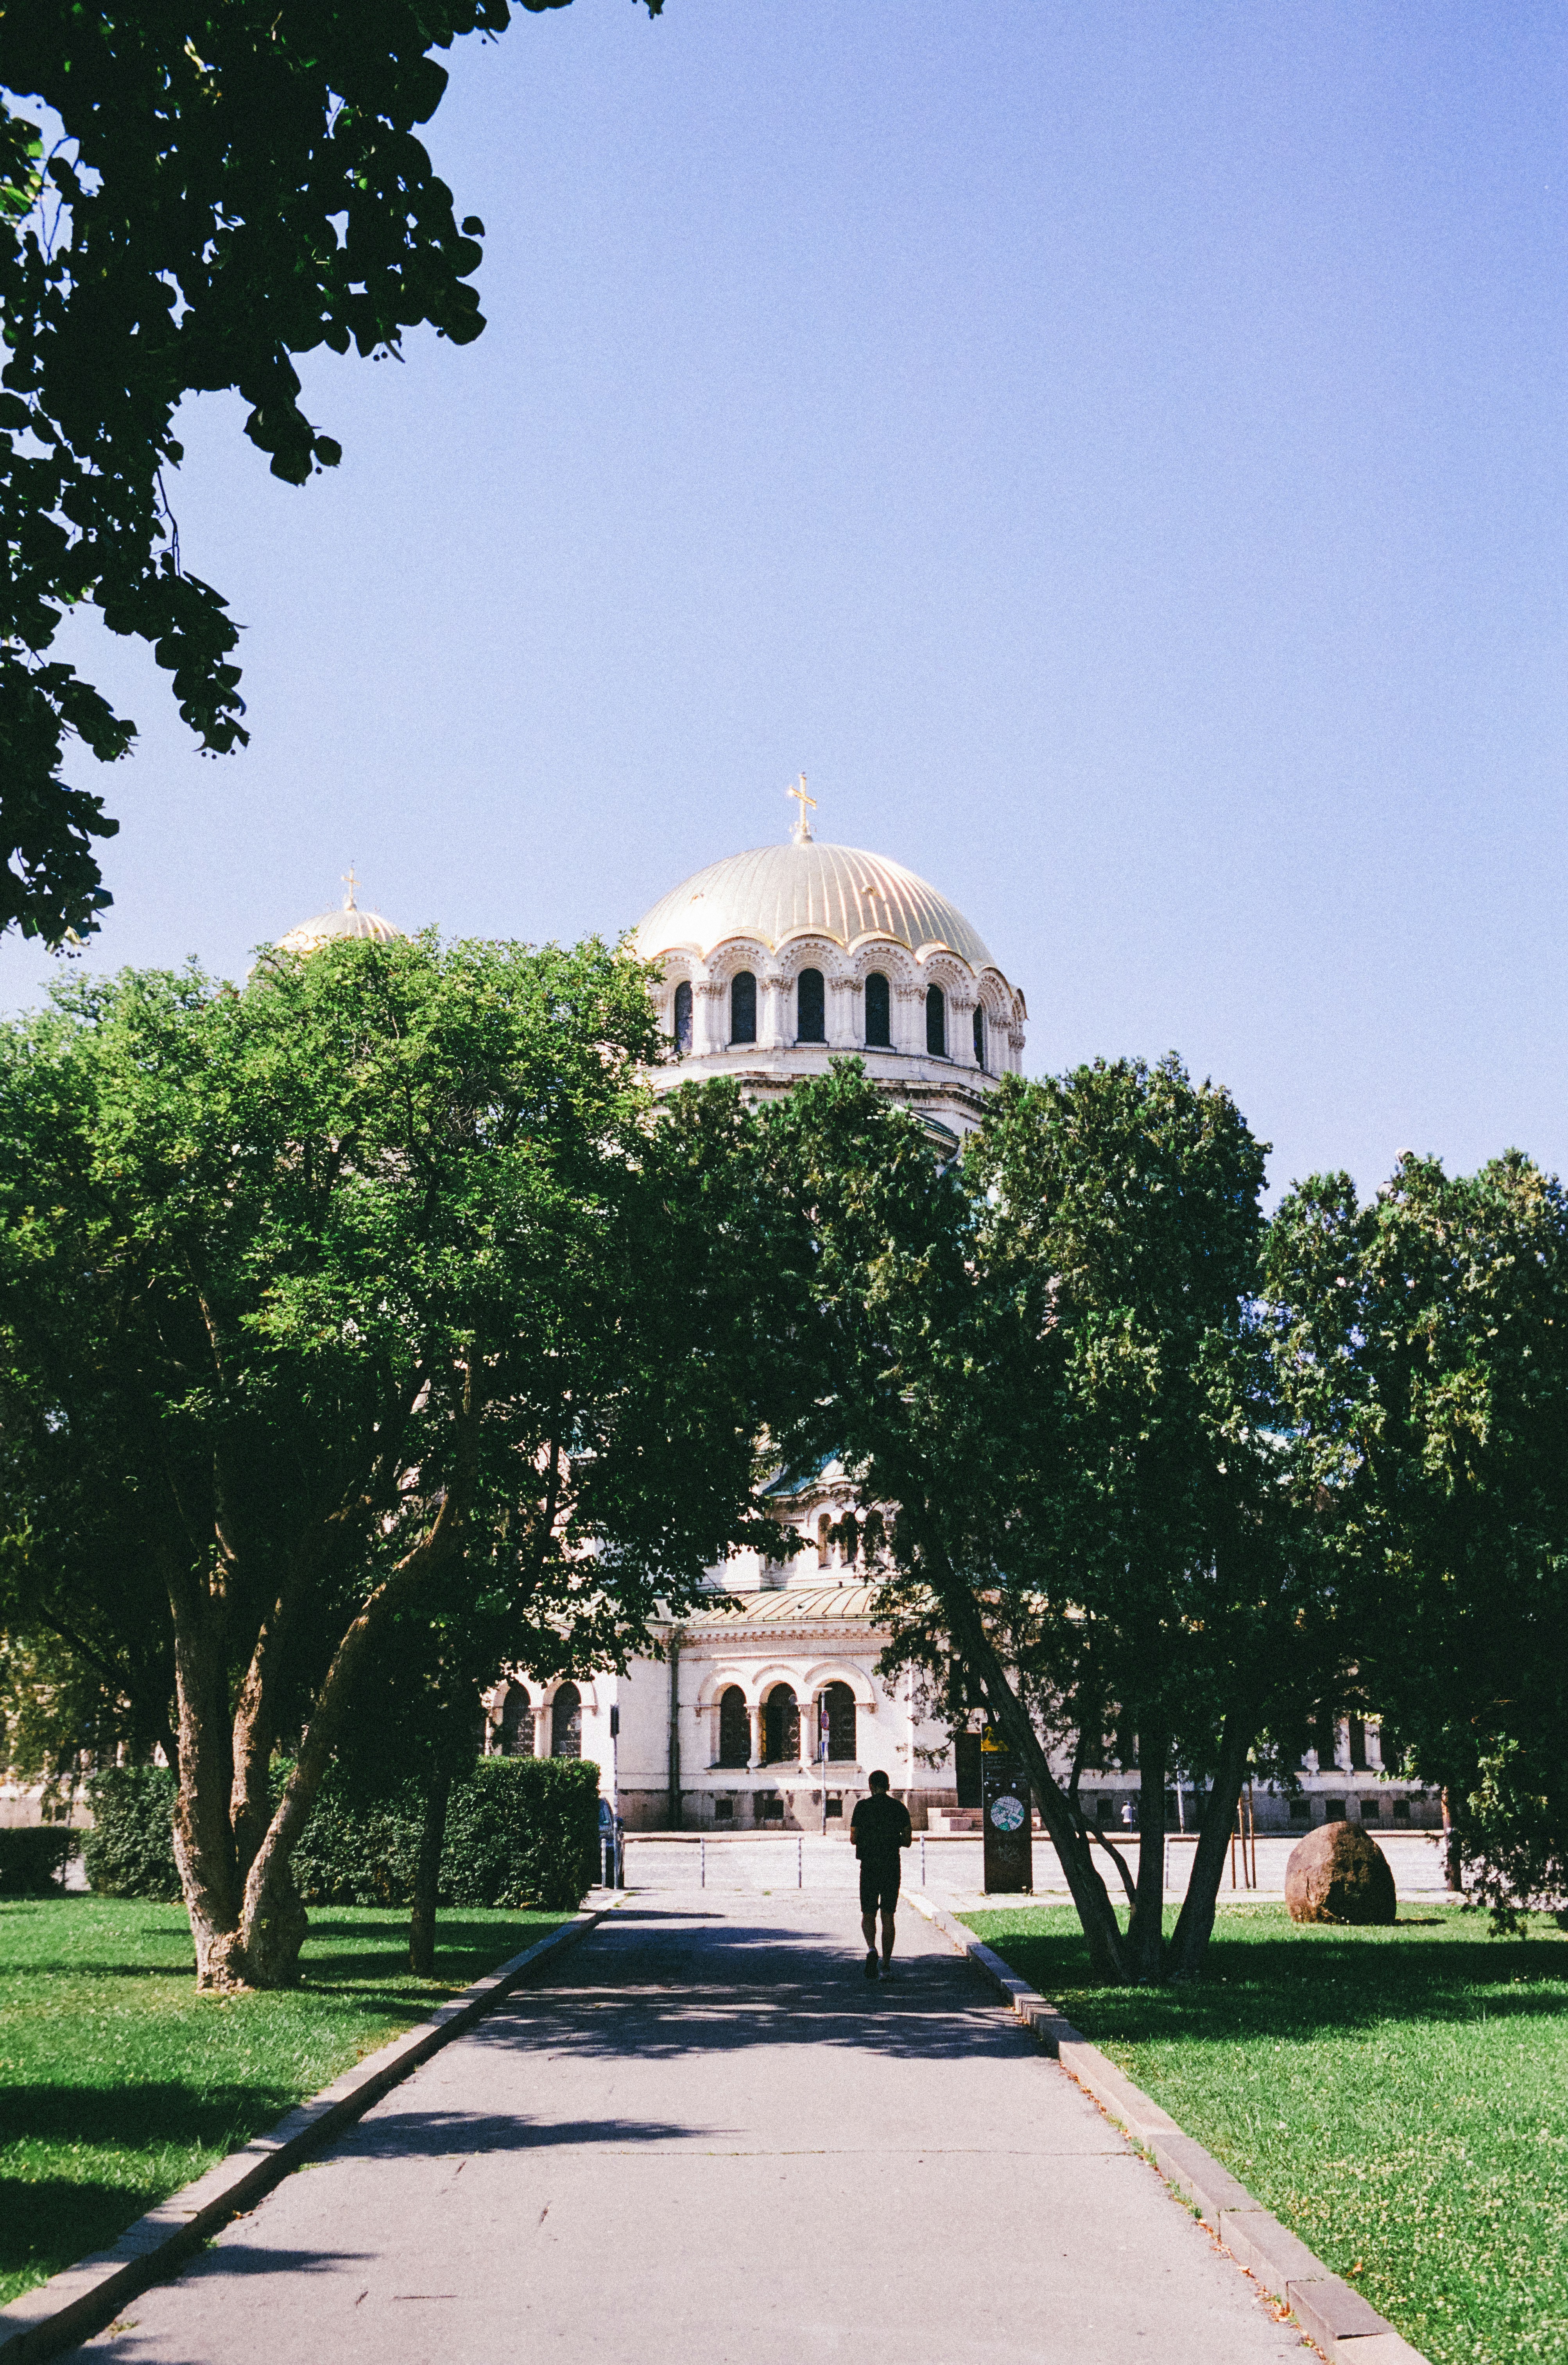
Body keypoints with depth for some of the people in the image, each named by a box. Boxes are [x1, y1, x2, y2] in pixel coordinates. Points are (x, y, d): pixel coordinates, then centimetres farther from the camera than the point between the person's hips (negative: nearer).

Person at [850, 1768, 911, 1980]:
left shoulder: (862, 1807, -2)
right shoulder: (899, 1808, 3)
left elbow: (853, 1838, -1)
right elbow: (907, 1841, 4)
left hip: (869, 1867, -1)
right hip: (892, 1867, 1)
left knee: (868, 1915, 9)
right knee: (888, 1917, 8)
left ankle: (871, 1949, -19)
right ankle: (887, 1965, 6)